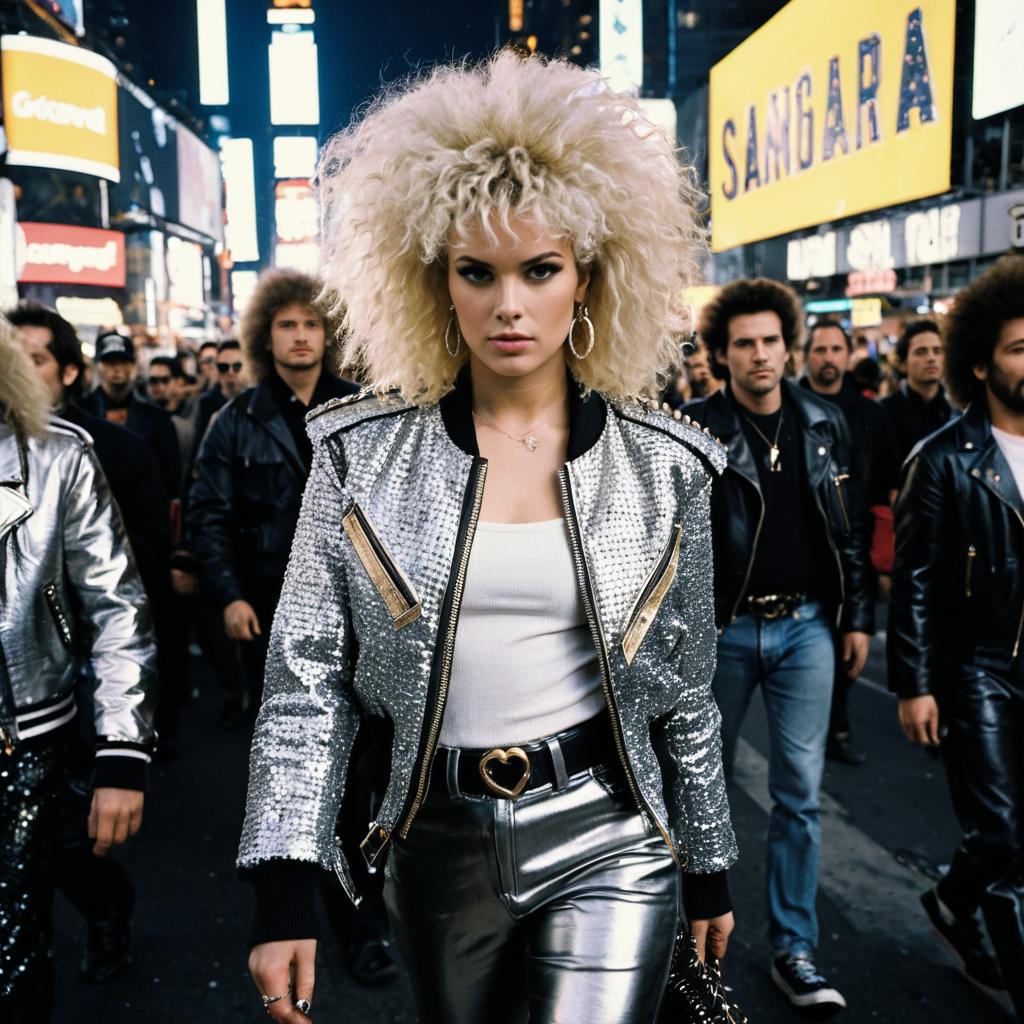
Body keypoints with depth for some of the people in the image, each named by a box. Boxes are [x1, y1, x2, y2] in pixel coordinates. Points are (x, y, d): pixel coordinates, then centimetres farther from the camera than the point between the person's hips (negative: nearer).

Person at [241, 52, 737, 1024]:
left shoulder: (664, 465, -4)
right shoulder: (360, 453, -6)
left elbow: (687, 687, 4)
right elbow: (306, 676, -5)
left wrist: (709, 865, 11)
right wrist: (284, 892, -9)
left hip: (608, 839, -1)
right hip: (438, 842, 2)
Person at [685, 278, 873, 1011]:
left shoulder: (825, 423, 4)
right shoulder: (697, 431, -7)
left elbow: (850, 529, 8)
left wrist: (858, 617, 7)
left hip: (807, 625, 2)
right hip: (725, 627, -2)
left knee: (801, 792, 4)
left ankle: (794, 949, 16)